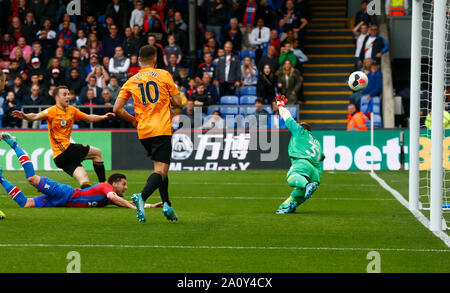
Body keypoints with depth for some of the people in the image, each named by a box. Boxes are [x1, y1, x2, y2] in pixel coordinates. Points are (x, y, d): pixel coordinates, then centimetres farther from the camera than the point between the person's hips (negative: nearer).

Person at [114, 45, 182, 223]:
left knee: (160, 167, 20)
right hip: (162, 129, -4)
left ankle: (167, 205, 12)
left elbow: (117, 109, 4)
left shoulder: (131, 82, 9)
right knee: (161, 170, -11)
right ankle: (142, 197, -35)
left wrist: (133, 120, 20)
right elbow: (177, 102, 3)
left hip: (143, 131, 4)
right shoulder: (164, 75, 1)